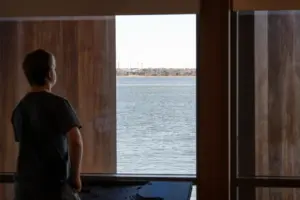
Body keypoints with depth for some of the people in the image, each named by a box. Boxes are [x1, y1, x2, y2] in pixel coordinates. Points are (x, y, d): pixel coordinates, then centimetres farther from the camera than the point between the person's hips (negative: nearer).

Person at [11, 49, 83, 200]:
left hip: (24, 183, 6)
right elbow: (75, 141, -21)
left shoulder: (19, 108, 10)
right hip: (52, 184, -6)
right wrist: (75, 176, -10)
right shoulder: (58, 104, -10)